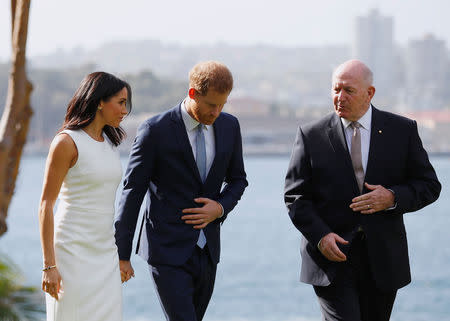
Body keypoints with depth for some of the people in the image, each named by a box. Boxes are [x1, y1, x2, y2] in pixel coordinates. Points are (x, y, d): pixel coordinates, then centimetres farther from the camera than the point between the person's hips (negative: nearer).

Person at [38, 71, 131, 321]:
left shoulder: (109, 142, 12)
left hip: (105, 253, 7)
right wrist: (49, 265, -17)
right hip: (73, 251, -7)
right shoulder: (66, 142, -10)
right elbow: (46, 205, -12)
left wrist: (121, 257, 19)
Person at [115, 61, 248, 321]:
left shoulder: (229, 126, 4)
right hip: (168, 251, -5)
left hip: (207, 250, 6)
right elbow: (132, 192, -7)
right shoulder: (155, 131, -11)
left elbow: (237, 179, 17)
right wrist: (122, 254, -5)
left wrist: (221, 207, -6)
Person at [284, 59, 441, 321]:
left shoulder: (403, 130, 4)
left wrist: (393, 198, -14)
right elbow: (296, 196, 1)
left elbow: (429, 185, 6)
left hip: (383, 258, 2)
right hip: (333, 256, -2)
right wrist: (320, 236, -15)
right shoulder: (312, 136, 1)